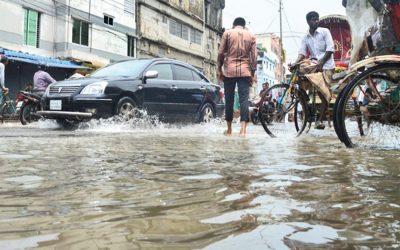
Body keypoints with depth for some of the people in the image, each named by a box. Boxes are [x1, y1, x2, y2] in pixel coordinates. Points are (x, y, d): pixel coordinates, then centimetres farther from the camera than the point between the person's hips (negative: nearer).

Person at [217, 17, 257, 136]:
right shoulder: (251, 35, 12)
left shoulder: (227, 33, 8)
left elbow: (221, 53, 2)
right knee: (244, 99, -4)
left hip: (229, 70, 0)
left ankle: (229, 129, 14)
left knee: (229, 100, 6)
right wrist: (252, 73, 11)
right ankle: (243, 129, -16)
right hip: (245, 71, 1)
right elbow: (254, 56, 7)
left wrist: (219, 69, 10)